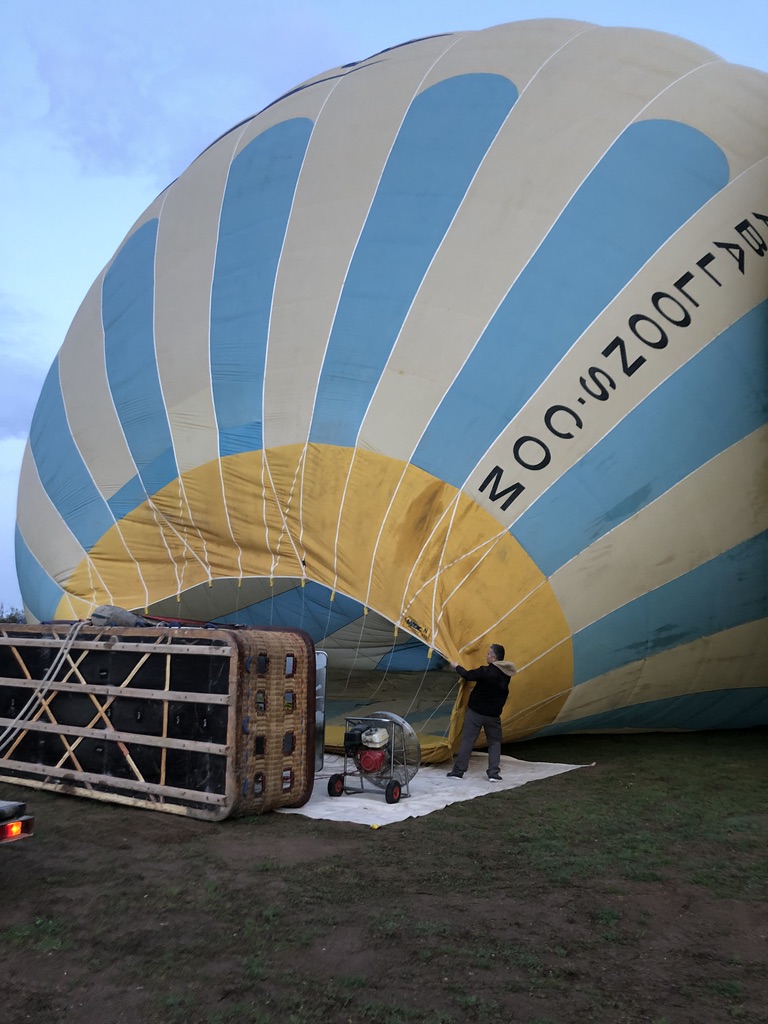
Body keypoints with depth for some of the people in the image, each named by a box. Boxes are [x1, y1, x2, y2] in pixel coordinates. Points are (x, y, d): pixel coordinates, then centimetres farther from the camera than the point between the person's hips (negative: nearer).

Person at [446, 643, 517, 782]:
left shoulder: (485, 671, -21)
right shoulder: (505, 673, -3)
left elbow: (468, 675, -9)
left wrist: (457, 666, 7)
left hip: (475, 711, -4)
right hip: (493, 714, 4)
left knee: (467, 740, 5)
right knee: (494, 742, 15)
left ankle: (458, 771, 9)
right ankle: (494, 773, 5)